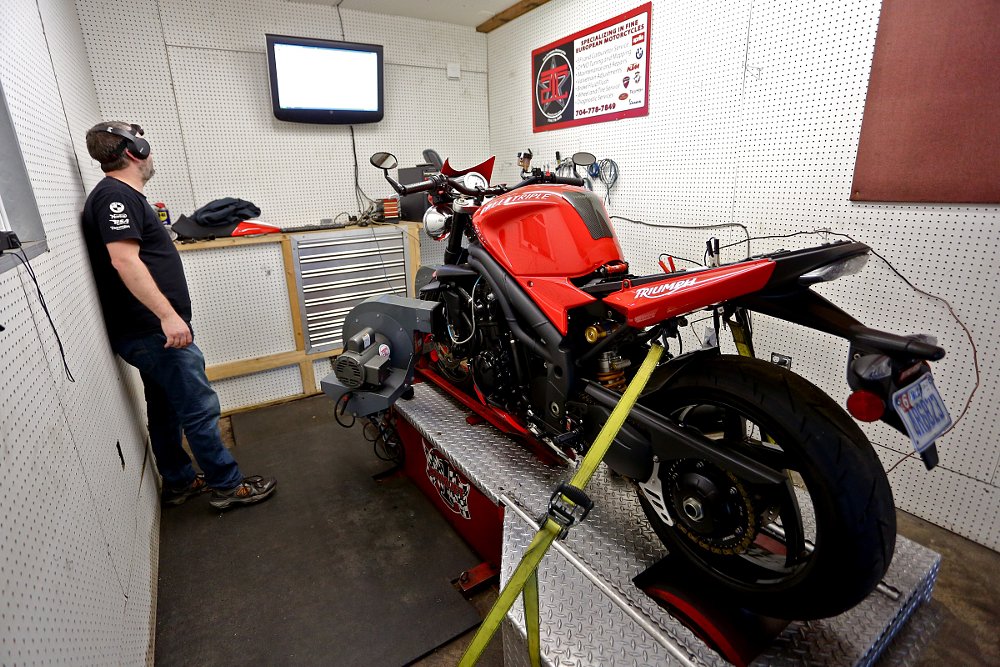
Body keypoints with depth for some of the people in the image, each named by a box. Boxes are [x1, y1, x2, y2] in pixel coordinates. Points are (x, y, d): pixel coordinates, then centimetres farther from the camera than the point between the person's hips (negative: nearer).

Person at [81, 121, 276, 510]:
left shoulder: (121, 195, 18)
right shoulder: (116, 195, -13)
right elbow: (124, 260, -24)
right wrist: (167, 314, -30)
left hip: (150, 331, 10)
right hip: (154, 331, -10)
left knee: (165, 409, 17)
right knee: (200, 409, -3)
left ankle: (179, 482, 30)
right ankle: (227, 486, 7)